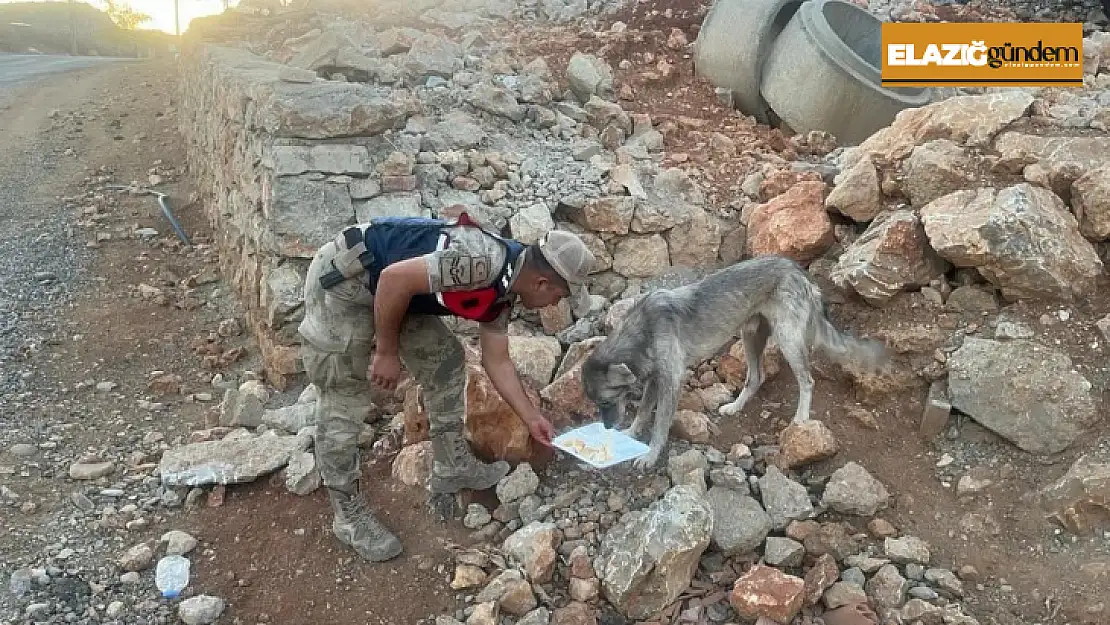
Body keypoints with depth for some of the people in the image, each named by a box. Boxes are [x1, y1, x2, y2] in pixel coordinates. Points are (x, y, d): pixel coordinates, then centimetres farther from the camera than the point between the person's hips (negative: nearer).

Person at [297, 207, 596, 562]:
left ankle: (451, 466, 25)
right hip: (343, 279, -9)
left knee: (445, 359, 11)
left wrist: (531, 418, 16)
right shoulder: (485, 261, -27)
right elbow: (395, 278, -29)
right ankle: (348, 514, 13)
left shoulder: (503, 289, 4)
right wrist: (387, 352, -18)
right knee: (344, 402, -2)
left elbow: (497, 362, 14)